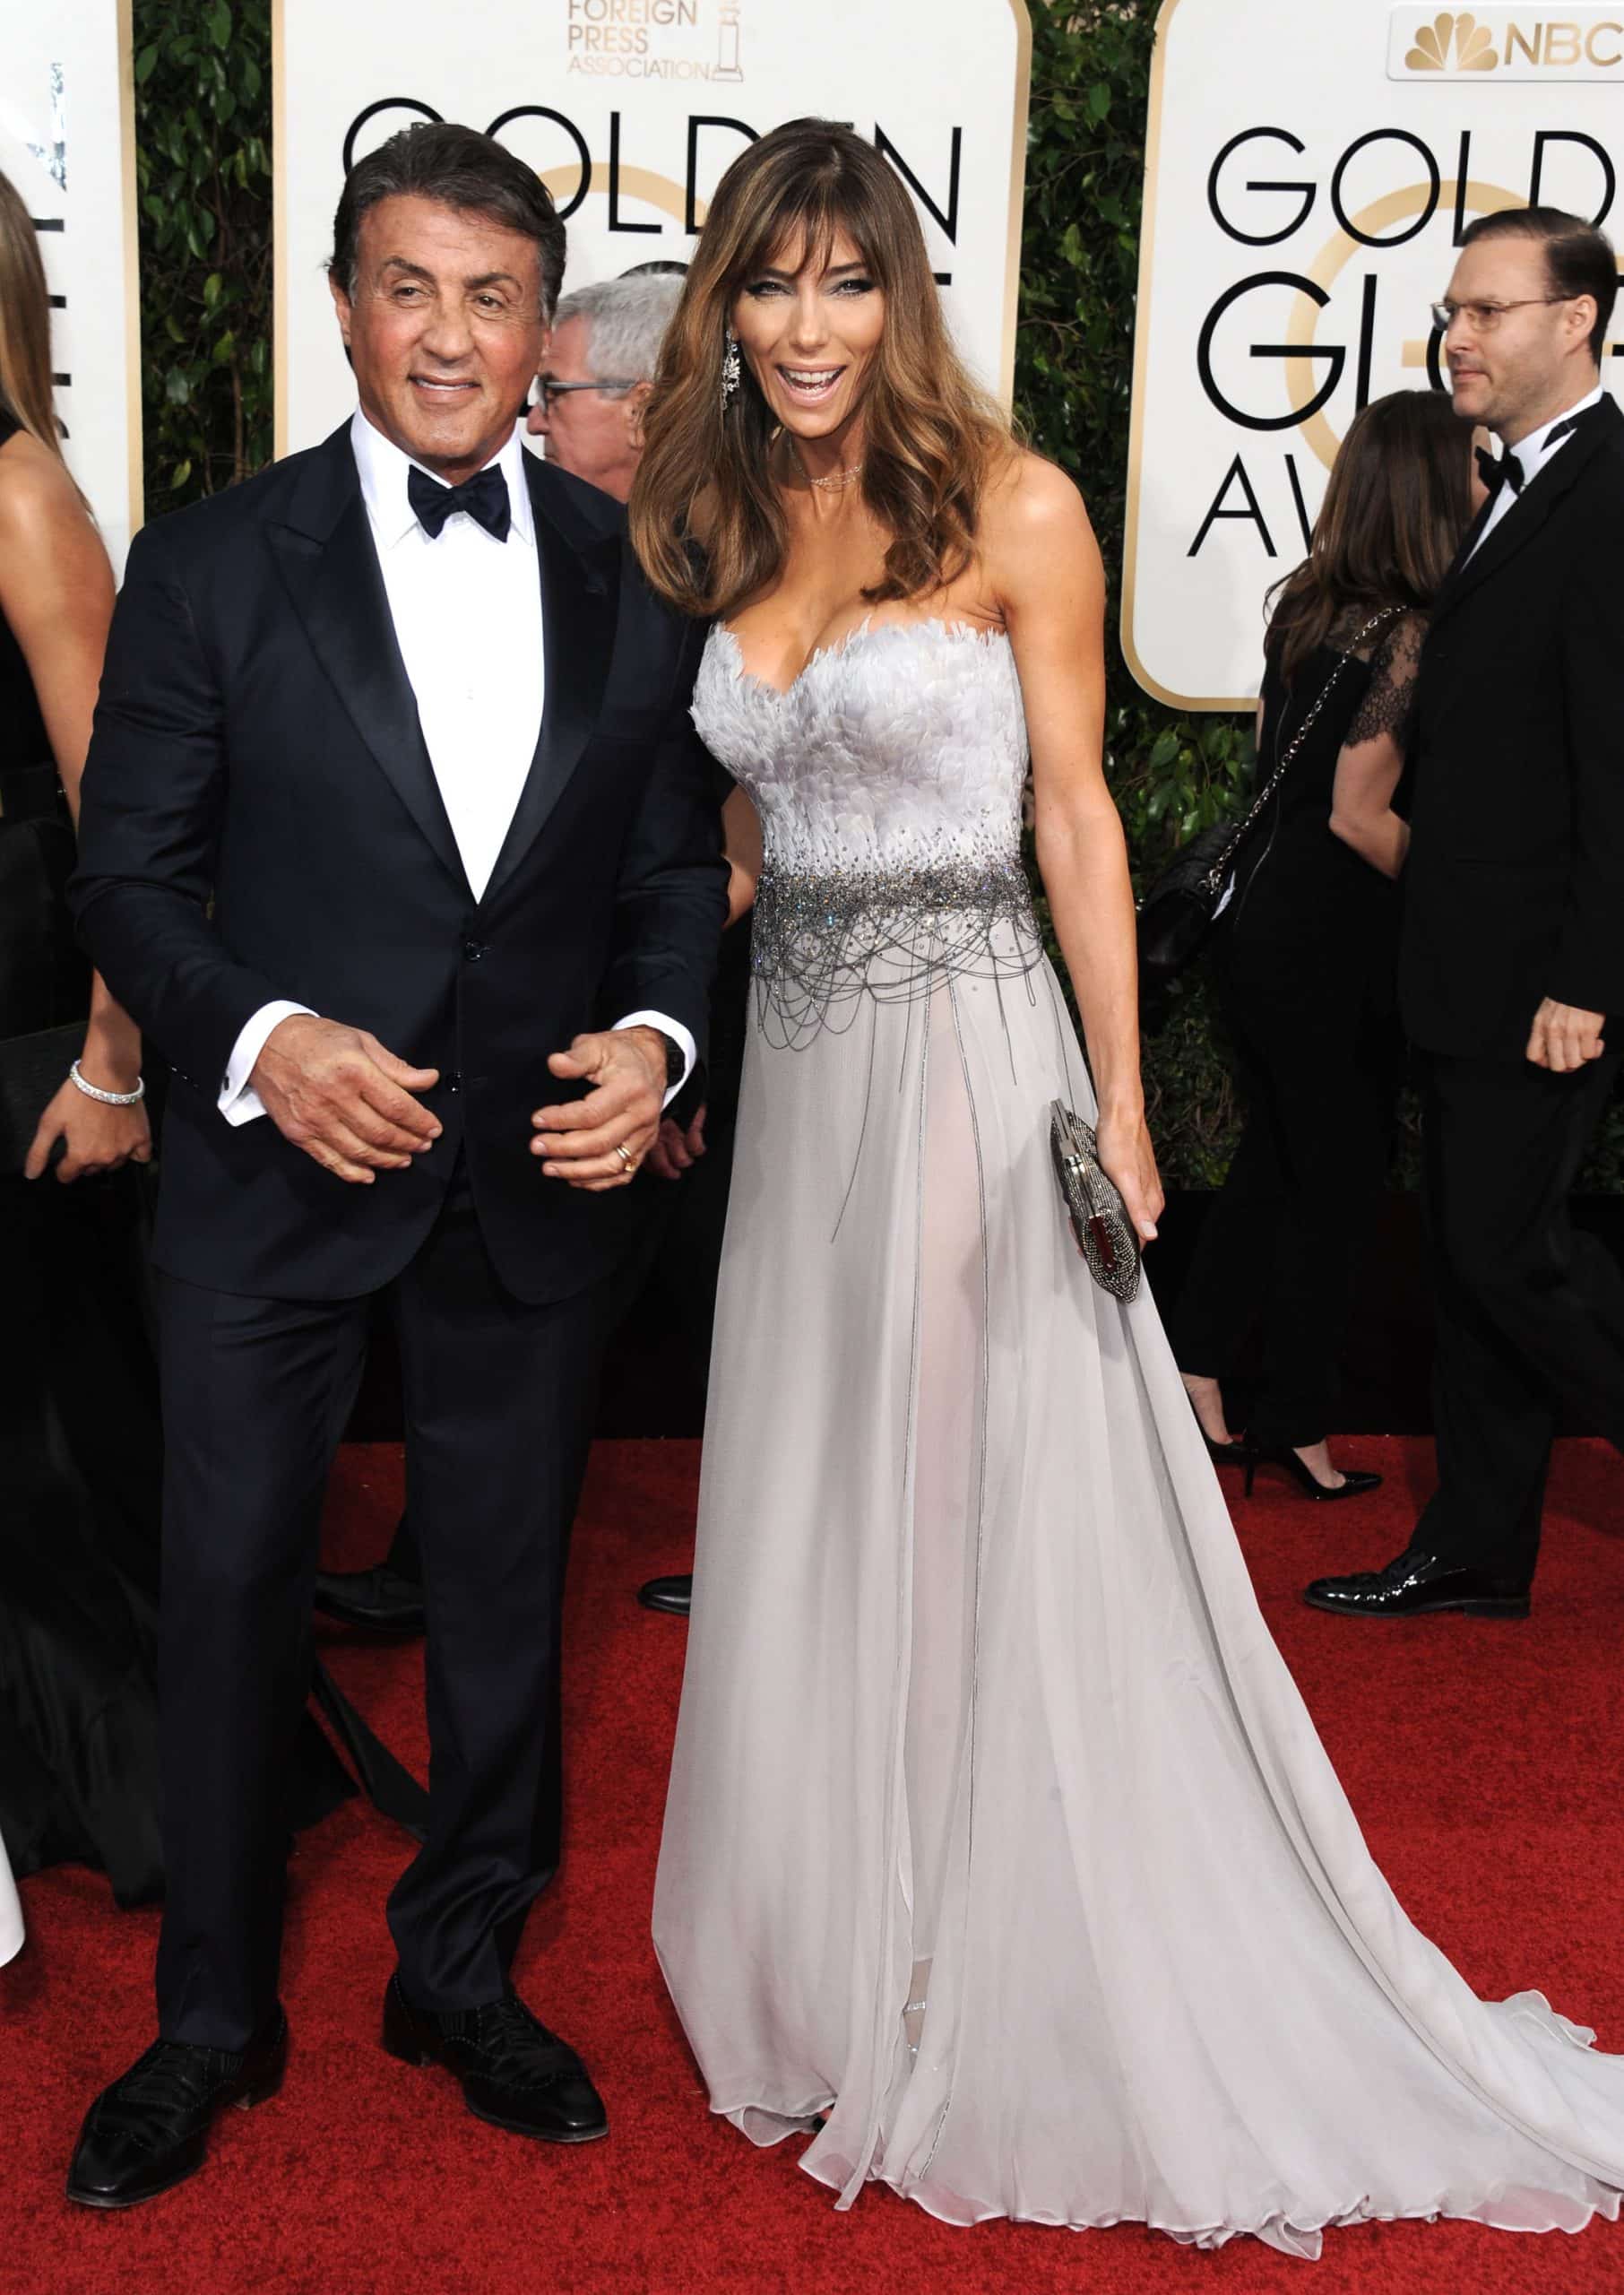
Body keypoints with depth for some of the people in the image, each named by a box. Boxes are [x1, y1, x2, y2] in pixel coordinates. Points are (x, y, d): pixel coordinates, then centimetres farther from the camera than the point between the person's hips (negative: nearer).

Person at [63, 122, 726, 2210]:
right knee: (228, 1589, 8)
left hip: (540, 1178, 3)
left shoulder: (633, 576, 3)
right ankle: (210, 2019, 30)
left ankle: (462, 1976, 37)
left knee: (503, 1593, 15)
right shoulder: (211, 566, -4)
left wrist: (655, 1037, -13)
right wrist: (260, 1041, -21)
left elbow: (676, 865, 7)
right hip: (271, 1173, -2)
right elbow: (127, 871, -4)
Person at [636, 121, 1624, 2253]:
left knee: (989, 1522, 2)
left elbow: (1076, 817, -6)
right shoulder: (720, 527, 9)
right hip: (798, 1053, 6)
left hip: (968, 1042, -5)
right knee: (813, 1530, 13)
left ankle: (1012, 2004, 19)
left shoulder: (1011, 510, -7)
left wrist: (1120, 1102, -10)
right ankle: (836, 1970, 32)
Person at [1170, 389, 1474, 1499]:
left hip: (1261, 914, 8)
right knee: (1338, 1185, 6)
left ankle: (1195, 1374, 24)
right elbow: (1360, 815, -20)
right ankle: (1297, 1425, 17)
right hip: (1331, 944, -8)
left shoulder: (1306, 606, 7)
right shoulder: (1406, 633, -17)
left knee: (1275, 1159, 19)